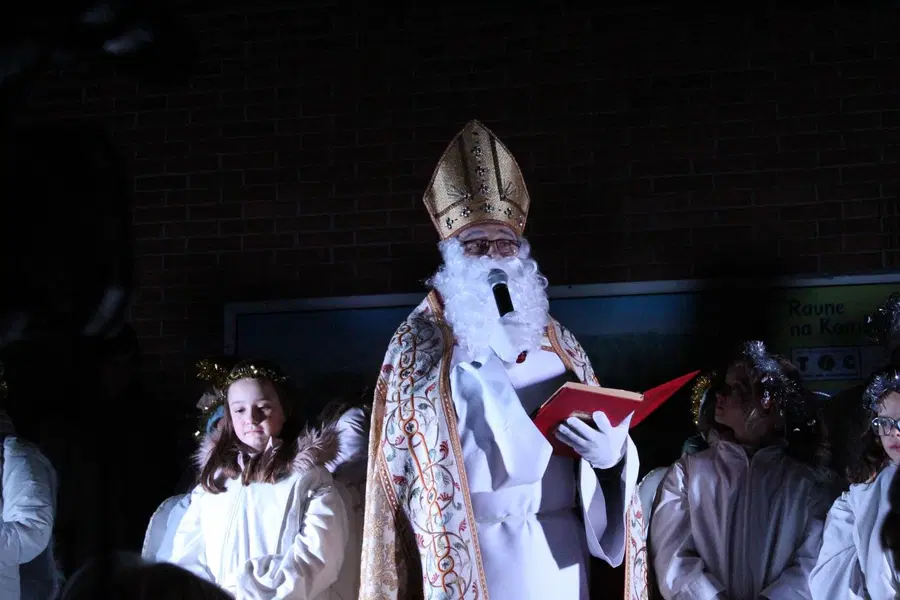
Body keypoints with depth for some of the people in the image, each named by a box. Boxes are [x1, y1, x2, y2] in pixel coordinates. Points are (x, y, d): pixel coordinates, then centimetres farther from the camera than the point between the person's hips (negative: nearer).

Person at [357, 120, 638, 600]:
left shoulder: (555, 339, 14)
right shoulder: (421, 342, 3)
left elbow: (601, 427, 13)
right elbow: (400, 461, -1)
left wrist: (612, 451, -9)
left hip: (558, 552, 4)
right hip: (470, 556, -3)